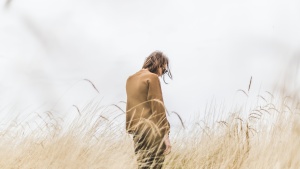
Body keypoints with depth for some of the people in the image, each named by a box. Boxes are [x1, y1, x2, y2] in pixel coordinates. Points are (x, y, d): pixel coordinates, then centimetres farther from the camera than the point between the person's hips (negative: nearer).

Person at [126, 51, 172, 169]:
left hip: (137, 130, 8)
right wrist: (165, 134, -13)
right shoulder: (152, 77, -8)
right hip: (152, 132, -8)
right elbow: (157, 107, -13)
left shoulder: (130, 79, 15)